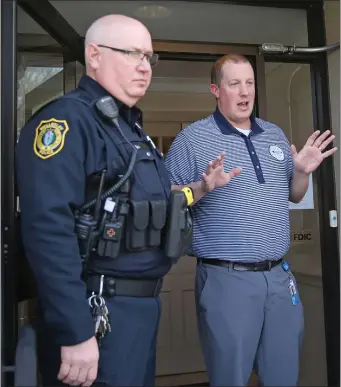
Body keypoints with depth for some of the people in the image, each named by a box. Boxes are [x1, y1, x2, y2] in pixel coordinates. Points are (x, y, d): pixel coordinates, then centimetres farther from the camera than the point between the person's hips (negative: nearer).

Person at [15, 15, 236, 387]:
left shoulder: (131, 128, 15)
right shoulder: (66, 120, -15)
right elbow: (48, 230, -25)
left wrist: (201, 187, 10)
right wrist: (76, 334, -26)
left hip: (145, 304, 9)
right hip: (98, 314, -9)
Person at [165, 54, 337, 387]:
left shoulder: (275, 135, 13)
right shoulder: (192, 139, -6)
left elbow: (293, 196, 20)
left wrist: (302, 172, 1)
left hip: (279, 275, 6)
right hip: (226, 278, -5)